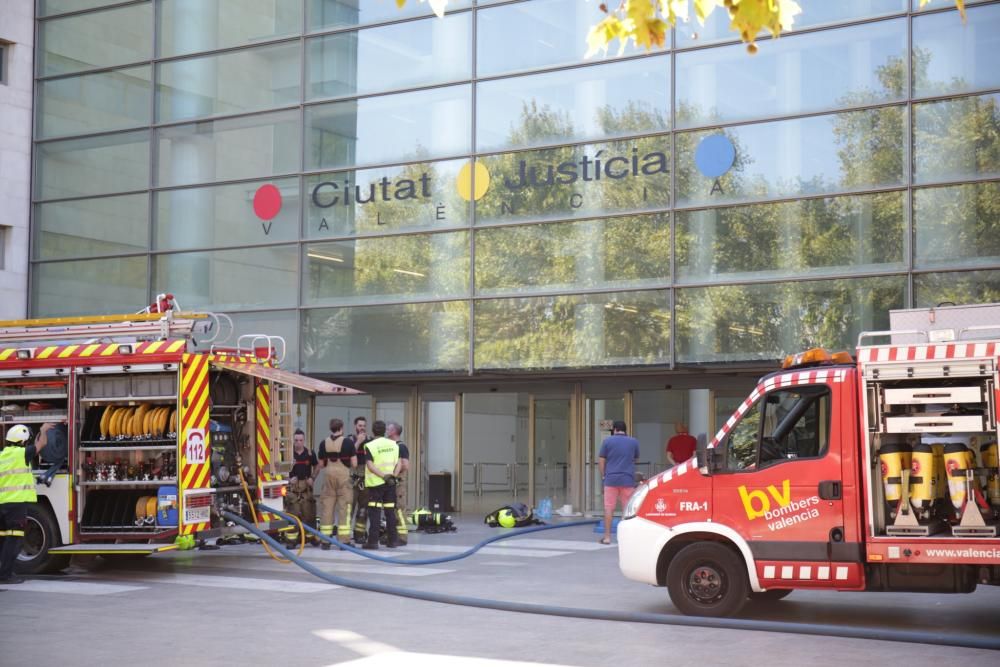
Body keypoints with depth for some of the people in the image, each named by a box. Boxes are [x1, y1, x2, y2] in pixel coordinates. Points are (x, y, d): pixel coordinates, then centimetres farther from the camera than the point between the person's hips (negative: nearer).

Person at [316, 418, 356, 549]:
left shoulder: (323, 444, 4)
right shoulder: (348, 443, -5)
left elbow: (321, 464, 10)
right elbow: (354, 463, -5)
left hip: (328, 476, 3)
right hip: (343, 476, -3)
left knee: (326, 508, 7)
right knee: (344, 508, 0)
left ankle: (325, 541, 7)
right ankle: (344, 540, -2)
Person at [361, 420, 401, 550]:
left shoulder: (370, 446, -7)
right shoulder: (394, 444, 8)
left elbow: (370, 465, -16)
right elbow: (399, 463, 3)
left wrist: (383, 476, -17)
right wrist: (393, 475, -5)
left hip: (375, 482, -4)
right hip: (390, 483, 4)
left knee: (375, 512, -2)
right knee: (390, 511, 9)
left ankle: (373, 541, -5)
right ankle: (392, 540, 11)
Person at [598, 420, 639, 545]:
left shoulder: (608, 441, -1)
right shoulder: (634, 442, 5)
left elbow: (601, 460, -1)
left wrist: (603, 475, 7)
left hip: (611, 479, -1)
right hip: (628, 479, 1)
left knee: (609, 508, 3)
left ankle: (607, 536, 2)